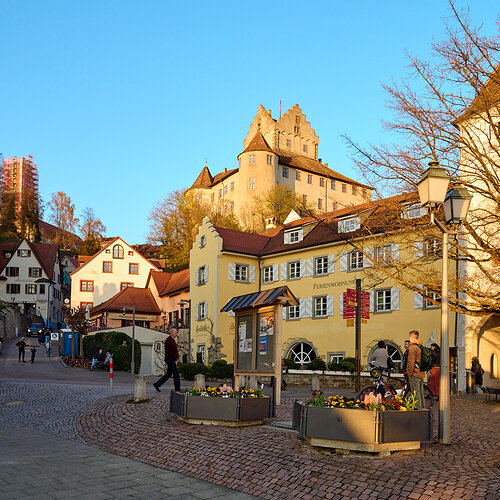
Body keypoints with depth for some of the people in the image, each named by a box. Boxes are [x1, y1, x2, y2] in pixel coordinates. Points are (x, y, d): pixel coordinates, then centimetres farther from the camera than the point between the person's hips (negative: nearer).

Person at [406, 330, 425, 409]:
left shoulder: (412, 347, -14)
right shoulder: (421, 347, 14)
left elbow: (411, 362, -18)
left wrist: (409, 373, -11)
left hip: (415, 374, -9)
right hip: (421, 374, 9)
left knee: (416, 394, -6)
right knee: (421, 394, 15)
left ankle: (418, 409, -6)